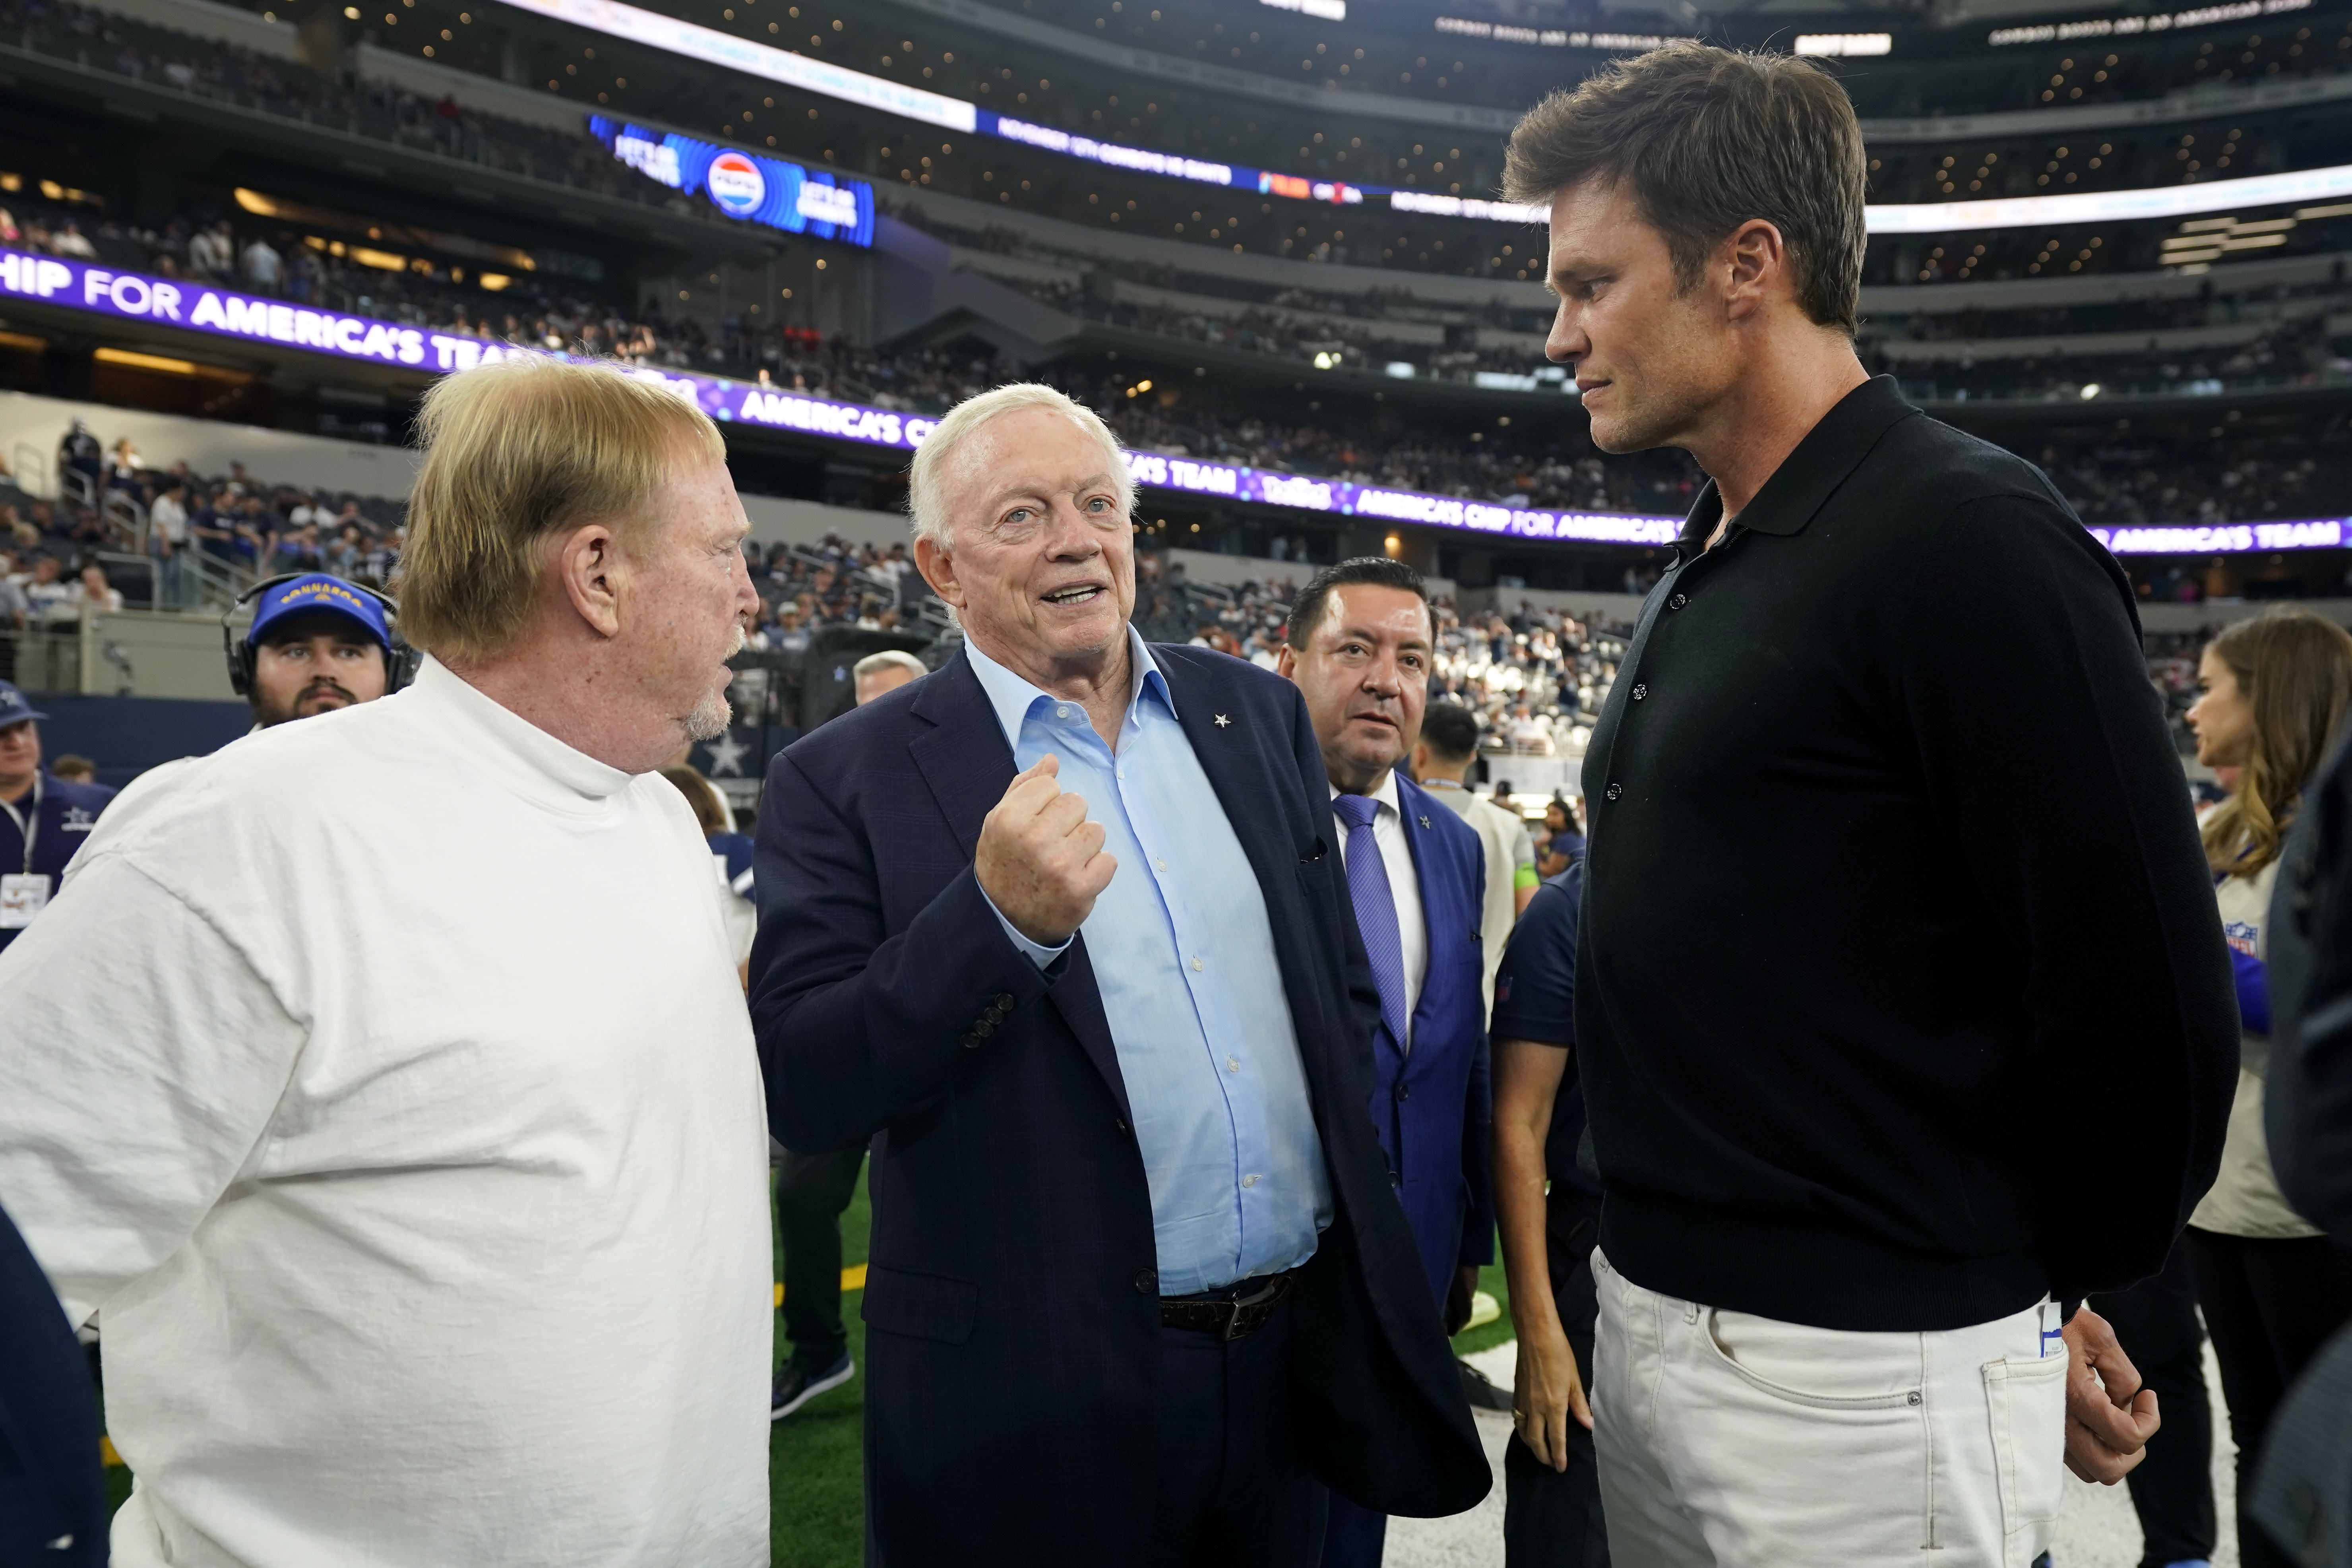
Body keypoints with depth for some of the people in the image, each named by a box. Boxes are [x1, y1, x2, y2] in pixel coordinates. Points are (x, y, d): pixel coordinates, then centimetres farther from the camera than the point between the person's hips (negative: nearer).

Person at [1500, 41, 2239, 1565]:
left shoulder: (1965, 536, -17)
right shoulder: (1706, 572, 9)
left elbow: (2149, 997, -17)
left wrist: (2067, 1297, 0)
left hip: (1856, 1379, -8)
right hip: (1651, 1324, 8)